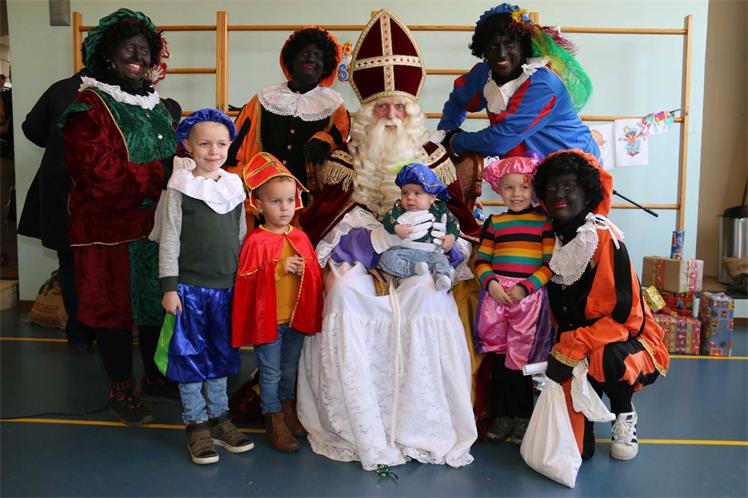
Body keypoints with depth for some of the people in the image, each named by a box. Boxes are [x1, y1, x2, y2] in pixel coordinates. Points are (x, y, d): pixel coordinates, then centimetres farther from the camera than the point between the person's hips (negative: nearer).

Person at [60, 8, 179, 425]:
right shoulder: (90, 108, -9)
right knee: (116, 307, 6)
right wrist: (163, 172, -21)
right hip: (112, 230, -6)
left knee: (158, 302, 15)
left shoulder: (157, 106, 13)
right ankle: (122, 390, 23)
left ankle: (156, 375, 34)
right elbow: (102, 177, -21)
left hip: (159, 227, 6)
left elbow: (176, 157, 19)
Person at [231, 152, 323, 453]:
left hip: (297, 316, 5)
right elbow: (248, 280, -16)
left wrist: (305, 270, -13)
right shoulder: (256, 242, -13)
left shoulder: (300, 238, 4)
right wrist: (279, 268, -23)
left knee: (290, 368, 19)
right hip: (268, 317, -5)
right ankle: (274, 422, 20)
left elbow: (316, 273, 9)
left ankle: (288, 411, 37)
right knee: (271, 372, 7)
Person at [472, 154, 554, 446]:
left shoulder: (544, 221, 1)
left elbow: (551, 264, -3)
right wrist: (490, 283, -9)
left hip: (529, 297, -3)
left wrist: (525, 288, -13)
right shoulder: (493, 223, 10)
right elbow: (481, 260, 9)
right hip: (496, 295, 3)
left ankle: (523, 417, 19)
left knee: (521, 359, 2)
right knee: (499, 357, 8)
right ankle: (504, 415, 22)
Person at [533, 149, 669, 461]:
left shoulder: (605, 238, -19)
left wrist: (570, 351, -28)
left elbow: (621, 314, -22)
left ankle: (624, 414, -2)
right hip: (573, 339, 4)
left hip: (622, 341, -3)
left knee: (603, 358, -38)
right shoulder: (553, 239, -2)